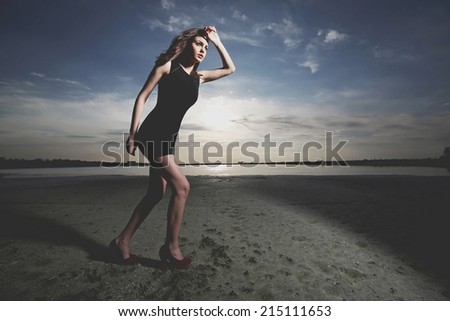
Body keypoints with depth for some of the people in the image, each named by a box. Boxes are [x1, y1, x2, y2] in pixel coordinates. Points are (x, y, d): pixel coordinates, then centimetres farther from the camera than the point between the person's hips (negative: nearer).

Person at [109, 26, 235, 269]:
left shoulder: (199, 77, 18)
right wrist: (132, 133, -9)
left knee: (156, 194, 4)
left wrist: (216, 40, 21)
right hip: (152, 133, -7)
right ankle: (171, 247, 2)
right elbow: (142, 96, -2)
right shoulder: (168, 65, 3)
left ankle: (122, 242, 18)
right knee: (181, 187, -14)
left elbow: (230, 68, 26)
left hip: (168, 138, 7)